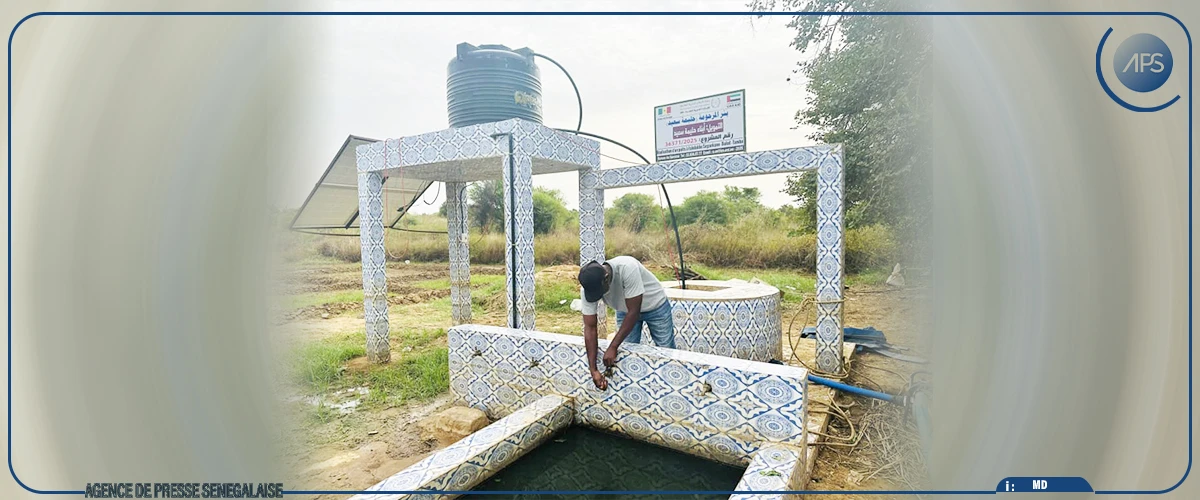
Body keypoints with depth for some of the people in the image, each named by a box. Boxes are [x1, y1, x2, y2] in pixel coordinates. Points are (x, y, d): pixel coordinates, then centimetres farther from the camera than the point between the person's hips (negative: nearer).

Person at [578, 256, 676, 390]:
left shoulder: (627, 268, -42)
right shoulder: (590, 286, -28)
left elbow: (634, 312, -37)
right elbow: (590, 327, -23)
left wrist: (612, 347, -35)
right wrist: (593, 369, -27)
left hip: (655, 306, -3)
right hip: (625, 310, 4)